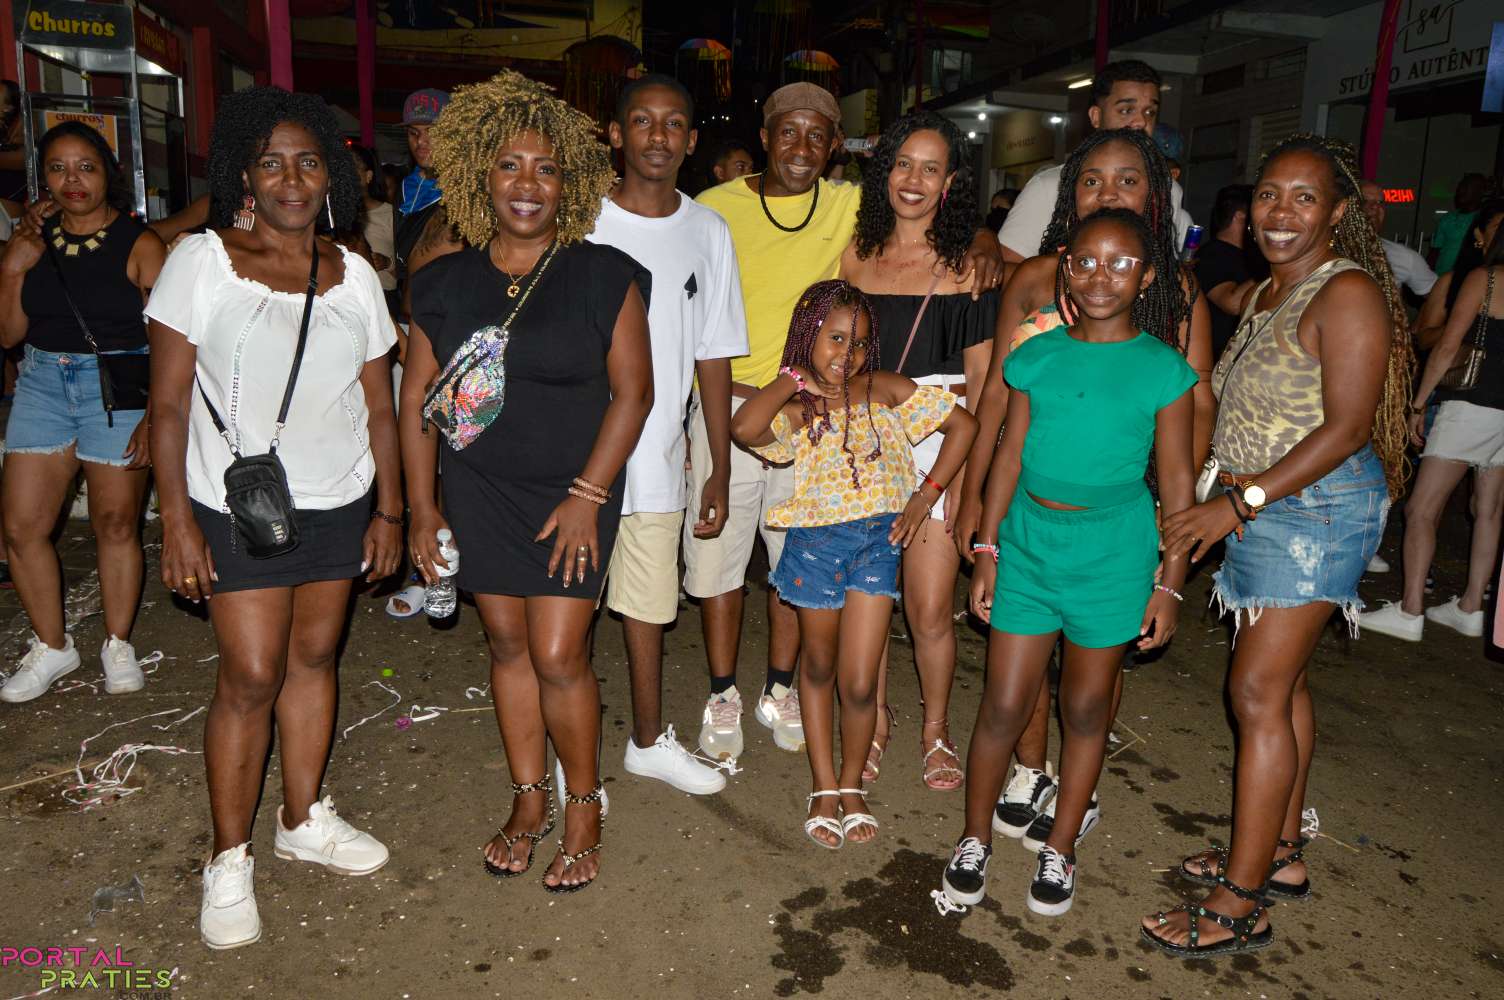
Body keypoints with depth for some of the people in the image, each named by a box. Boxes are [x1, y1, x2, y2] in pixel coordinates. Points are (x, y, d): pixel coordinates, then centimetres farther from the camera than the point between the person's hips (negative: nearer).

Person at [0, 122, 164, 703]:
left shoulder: (139, 245, -5)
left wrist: (154, 417, -15)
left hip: (118, 390, -5)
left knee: (116, 522, 1)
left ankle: (118, 644, 21)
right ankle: (52, 646, 21)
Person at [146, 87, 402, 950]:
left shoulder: (355, 278, 5)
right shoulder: (201, 262, -5)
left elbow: (380, 407, 7)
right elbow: (169, 404, -6)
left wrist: (389, 510, 5)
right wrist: (177, 521, -10)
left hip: (339, 505, 3)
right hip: (237, 508, -3)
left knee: (314, 657, 11)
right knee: (251, 677, -1)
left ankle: (305, 817, 31)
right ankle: (230, 859, 17)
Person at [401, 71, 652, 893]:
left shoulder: (604, 276, -6)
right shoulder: (444, 284, 3)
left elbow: (632, 390, -9)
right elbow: (416, 399, 6)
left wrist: (588, 495, -13)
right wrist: (421, 507, 4)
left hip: (571, 493, -3)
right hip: (478, 493, 4)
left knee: (558, 657, -4)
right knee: (508, 646, 11)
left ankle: (583, 807, 20)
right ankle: (529, 801, 30)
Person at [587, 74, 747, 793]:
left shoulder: (708, 232, 5)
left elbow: (714, 356, 8)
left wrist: (720, 470, 6)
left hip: (657, 459, 3)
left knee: (648, 602, 16)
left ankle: (650, 741, 35)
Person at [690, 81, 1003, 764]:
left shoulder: (849, 207, 3)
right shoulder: (715, 208, -2)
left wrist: (983, 241, -13)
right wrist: (732, 386, -14)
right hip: (727, 405, -1)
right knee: (717, 551, 5)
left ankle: (779, 690, 30)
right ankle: (723, 696, 24)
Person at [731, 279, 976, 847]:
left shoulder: (883, 390, 0)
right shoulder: (794, 409, -4)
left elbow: (964, 424, 3)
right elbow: (743, 429, -27)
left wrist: (926, 495, -2)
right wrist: (793, 378, -16)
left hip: (877, 540, 0)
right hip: (816, 543, 0)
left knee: (859, 684, 0)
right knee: (819, 667, 16)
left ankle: (852, 785, 26)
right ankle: (823, 788, 32)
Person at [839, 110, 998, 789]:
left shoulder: (965, 266, 3)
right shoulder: (855, 257, 7)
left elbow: (980, 375, 2)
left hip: (939, 445, -2)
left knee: (930, 611, -1)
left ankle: (936, 728, 24)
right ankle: (873, 720, 29)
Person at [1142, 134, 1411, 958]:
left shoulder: (1348, 293, -14)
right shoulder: (1269, 292, 14)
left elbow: (1347, 426, -20)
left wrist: (1239, 502, -23)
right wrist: (1235, 503, 8)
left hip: (1317, 508, -9)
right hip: (1263, 508, 9)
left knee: (1258, 693, -9)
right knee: (1281, 682, 15)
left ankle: (1240, 904, 0)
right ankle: (1278, 853, 29)